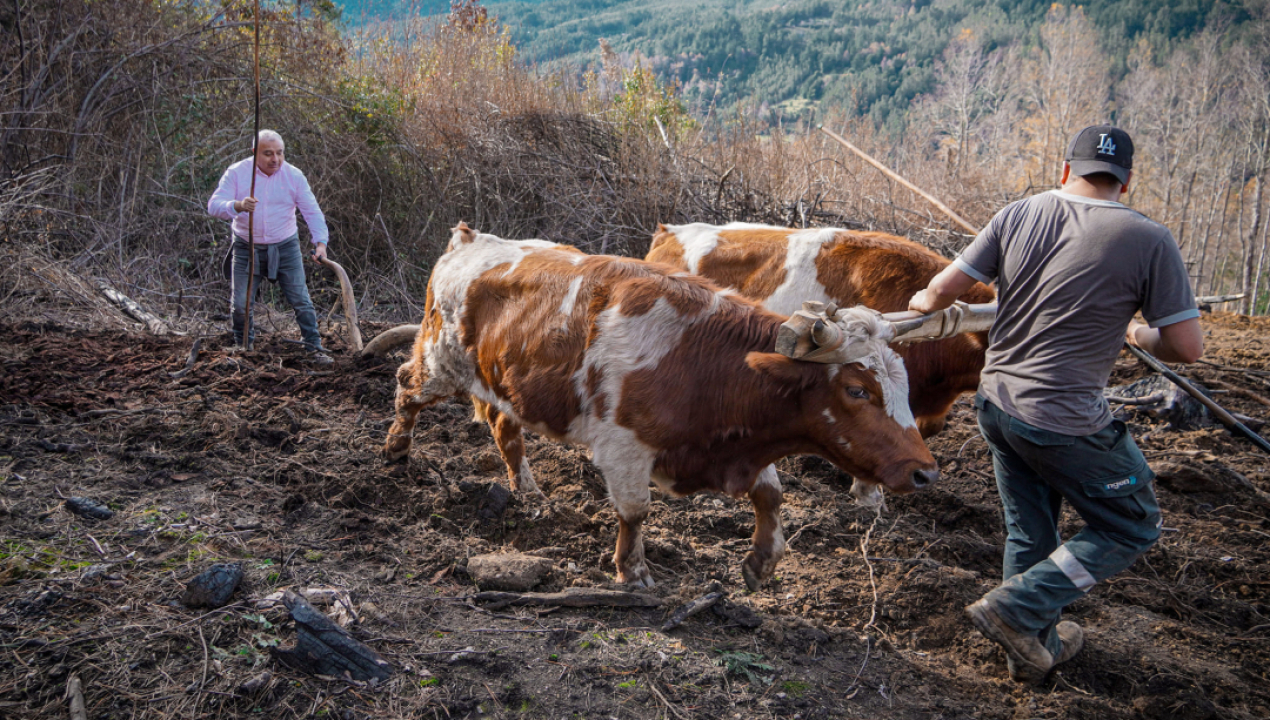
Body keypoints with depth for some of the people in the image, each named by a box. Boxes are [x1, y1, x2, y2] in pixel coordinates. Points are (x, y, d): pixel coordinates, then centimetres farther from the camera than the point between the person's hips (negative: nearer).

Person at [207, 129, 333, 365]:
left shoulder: (293, 175, -5)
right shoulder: (237, 173, -8)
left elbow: (312, 211, -4)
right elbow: (214, 205, -16)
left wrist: (320, 241, -20)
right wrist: (238, 206, -37)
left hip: (285, 247, 0)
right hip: (247, 248, 0)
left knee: (301, 300, -3)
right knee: (240, 303, 2)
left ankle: (315, 348, 5)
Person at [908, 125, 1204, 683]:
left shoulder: (1018, 215, -2)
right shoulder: (1149, 241, -12)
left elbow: (943, 290, -1)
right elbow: (1187, 348, -10)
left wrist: (923, 303, 21)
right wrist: (1143, 336, 12)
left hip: (996, 403, 6)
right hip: (1065, 423, -6)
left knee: (1028, 532, 23)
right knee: (1132, 528, 15)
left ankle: (1034, 647, 37)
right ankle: (1015, 609, 6)